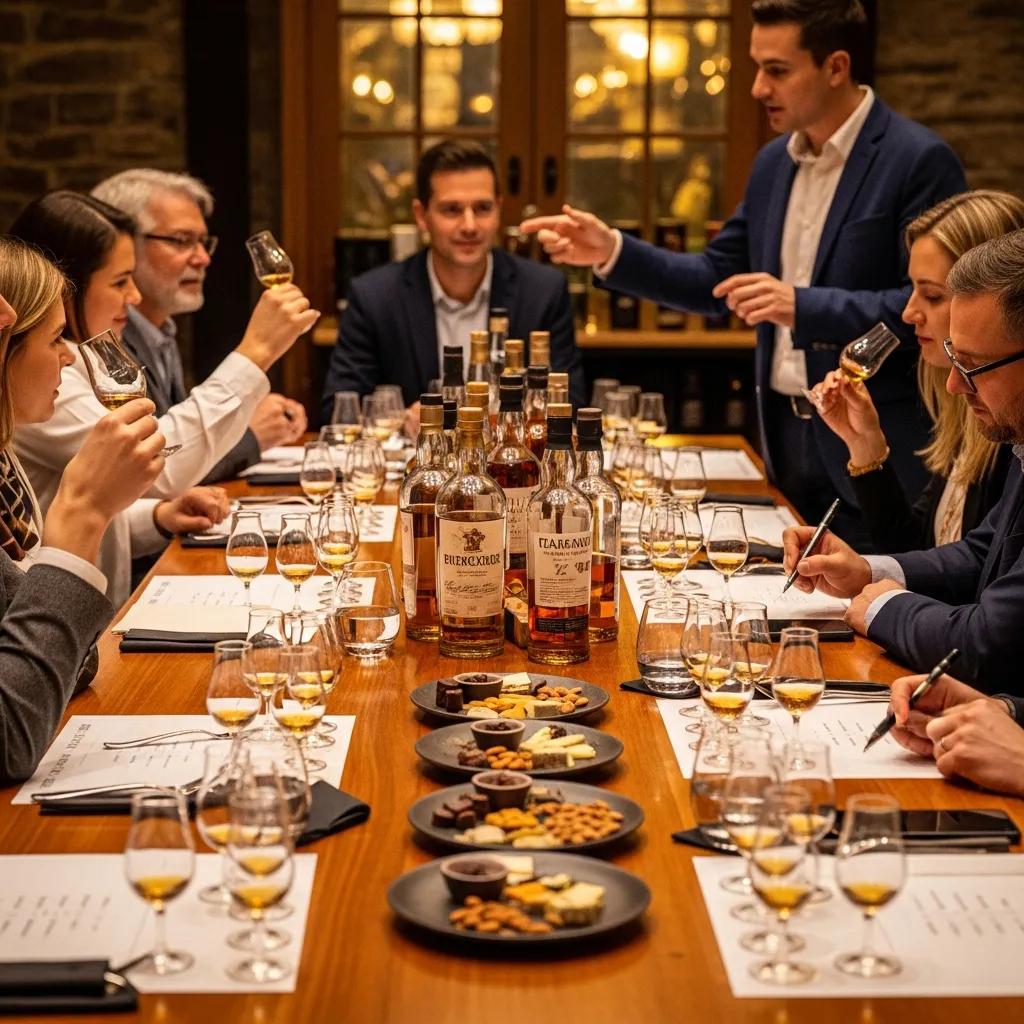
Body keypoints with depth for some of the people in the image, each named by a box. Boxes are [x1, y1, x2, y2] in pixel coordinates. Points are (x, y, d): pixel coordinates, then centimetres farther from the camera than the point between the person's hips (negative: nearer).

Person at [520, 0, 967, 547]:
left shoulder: (919, 161, -12)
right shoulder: (773, 163, 11)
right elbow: (718, 280, 14)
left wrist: (803, 306, -25)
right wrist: (612, 252, 2)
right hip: (786, 435, 7)